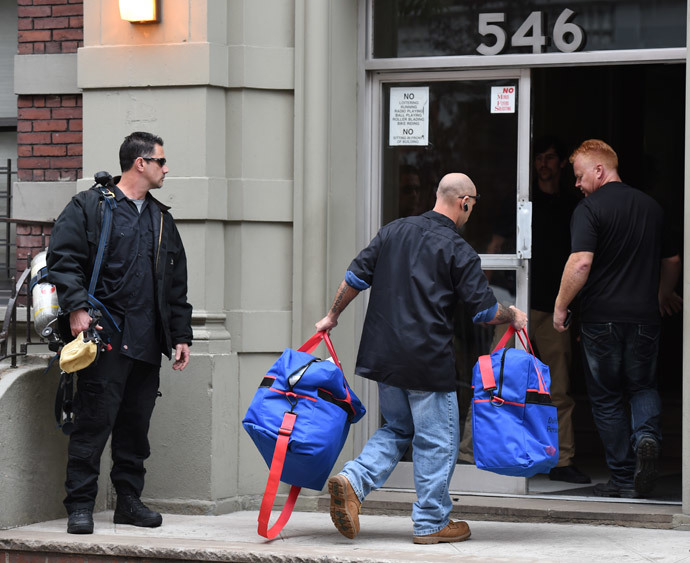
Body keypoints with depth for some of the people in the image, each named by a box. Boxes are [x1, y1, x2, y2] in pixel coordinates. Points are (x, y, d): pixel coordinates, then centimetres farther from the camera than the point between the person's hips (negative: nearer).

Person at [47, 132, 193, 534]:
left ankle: (129, 500, 18)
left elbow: (176, 285, 24)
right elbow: (63, 259, -6)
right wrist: (77, 307, -17)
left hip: (148, 343, 6)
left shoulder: (162, 219, 21)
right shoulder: (89, 207, 1)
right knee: (95, 421, -8)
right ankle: (81, 504, -4)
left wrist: (181, 335, 18)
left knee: (137, 425, 9)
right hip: (105, 337, -6)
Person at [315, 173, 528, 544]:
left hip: (384, 356, 6)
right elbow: (484, 309, -5)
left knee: (397, 429, 19)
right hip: (428, 360, -6)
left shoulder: (393, 232, 8)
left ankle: (353, 481, -3)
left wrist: (332, 316, 23)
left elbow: (356, 277, 10)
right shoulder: (458, 251, -8)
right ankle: (431, 523, 10)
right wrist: (513, 317, 15)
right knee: (436, 440, 5)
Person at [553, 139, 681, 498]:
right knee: (643, 387, 17)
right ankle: (647, 436, -13)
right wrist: (663, 294, 39)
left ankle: (624, 479, 8)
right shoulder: (652, 207, 10)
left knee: (607, 399, 7)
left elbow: (581, 262, -20)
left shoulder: (590, 209, -9)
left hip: (602, 317, -4)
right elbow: (672, 260, 20)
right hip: (645, 316, 4)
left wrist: (561, 305, -10)